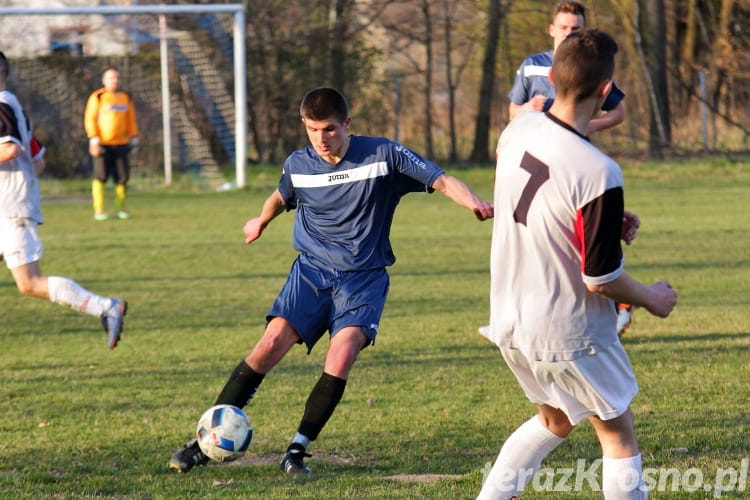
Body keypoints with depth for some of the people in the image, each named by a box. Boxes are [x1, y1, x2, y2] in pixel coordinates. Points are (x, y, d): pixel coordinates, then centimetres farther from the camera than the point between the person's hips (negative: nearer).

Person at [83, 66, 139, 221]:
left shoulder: (125, 98, 13)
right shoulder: (97, 97, -2)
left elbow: (131, 120, 19)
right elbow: (89, 119, -4)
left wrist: (134, 138, 14)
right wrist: (94, 139, -12)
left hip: (120, 144, 4)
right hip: (102, 144, -4)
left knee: (122, 177, 0)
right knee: (100, 176, -5)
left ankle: (121, 209, 8)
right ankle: (98, 210, -1)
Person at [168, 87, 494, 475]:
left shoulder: (384, 156, -9)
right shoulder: (298, 165, 0)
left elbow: (442, 180, -15)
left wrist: (474, 203, -30)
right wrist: (260, 223, 33)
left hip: (363, 278, -2)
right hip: (311, 270, 2)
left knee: (341, 358, -23)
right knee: (270, 346, -15)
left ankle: (298, 450, -10)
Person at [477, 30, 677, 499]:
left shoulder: (518, 131, -6)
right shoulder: (598, 174, -28)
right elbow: (600, 280, -21)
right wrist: (652, 299, -3)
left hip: (510, 320, 7)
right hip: (569, 335, -7)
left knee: (555, 420, 27)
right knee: (619, 437, 11)